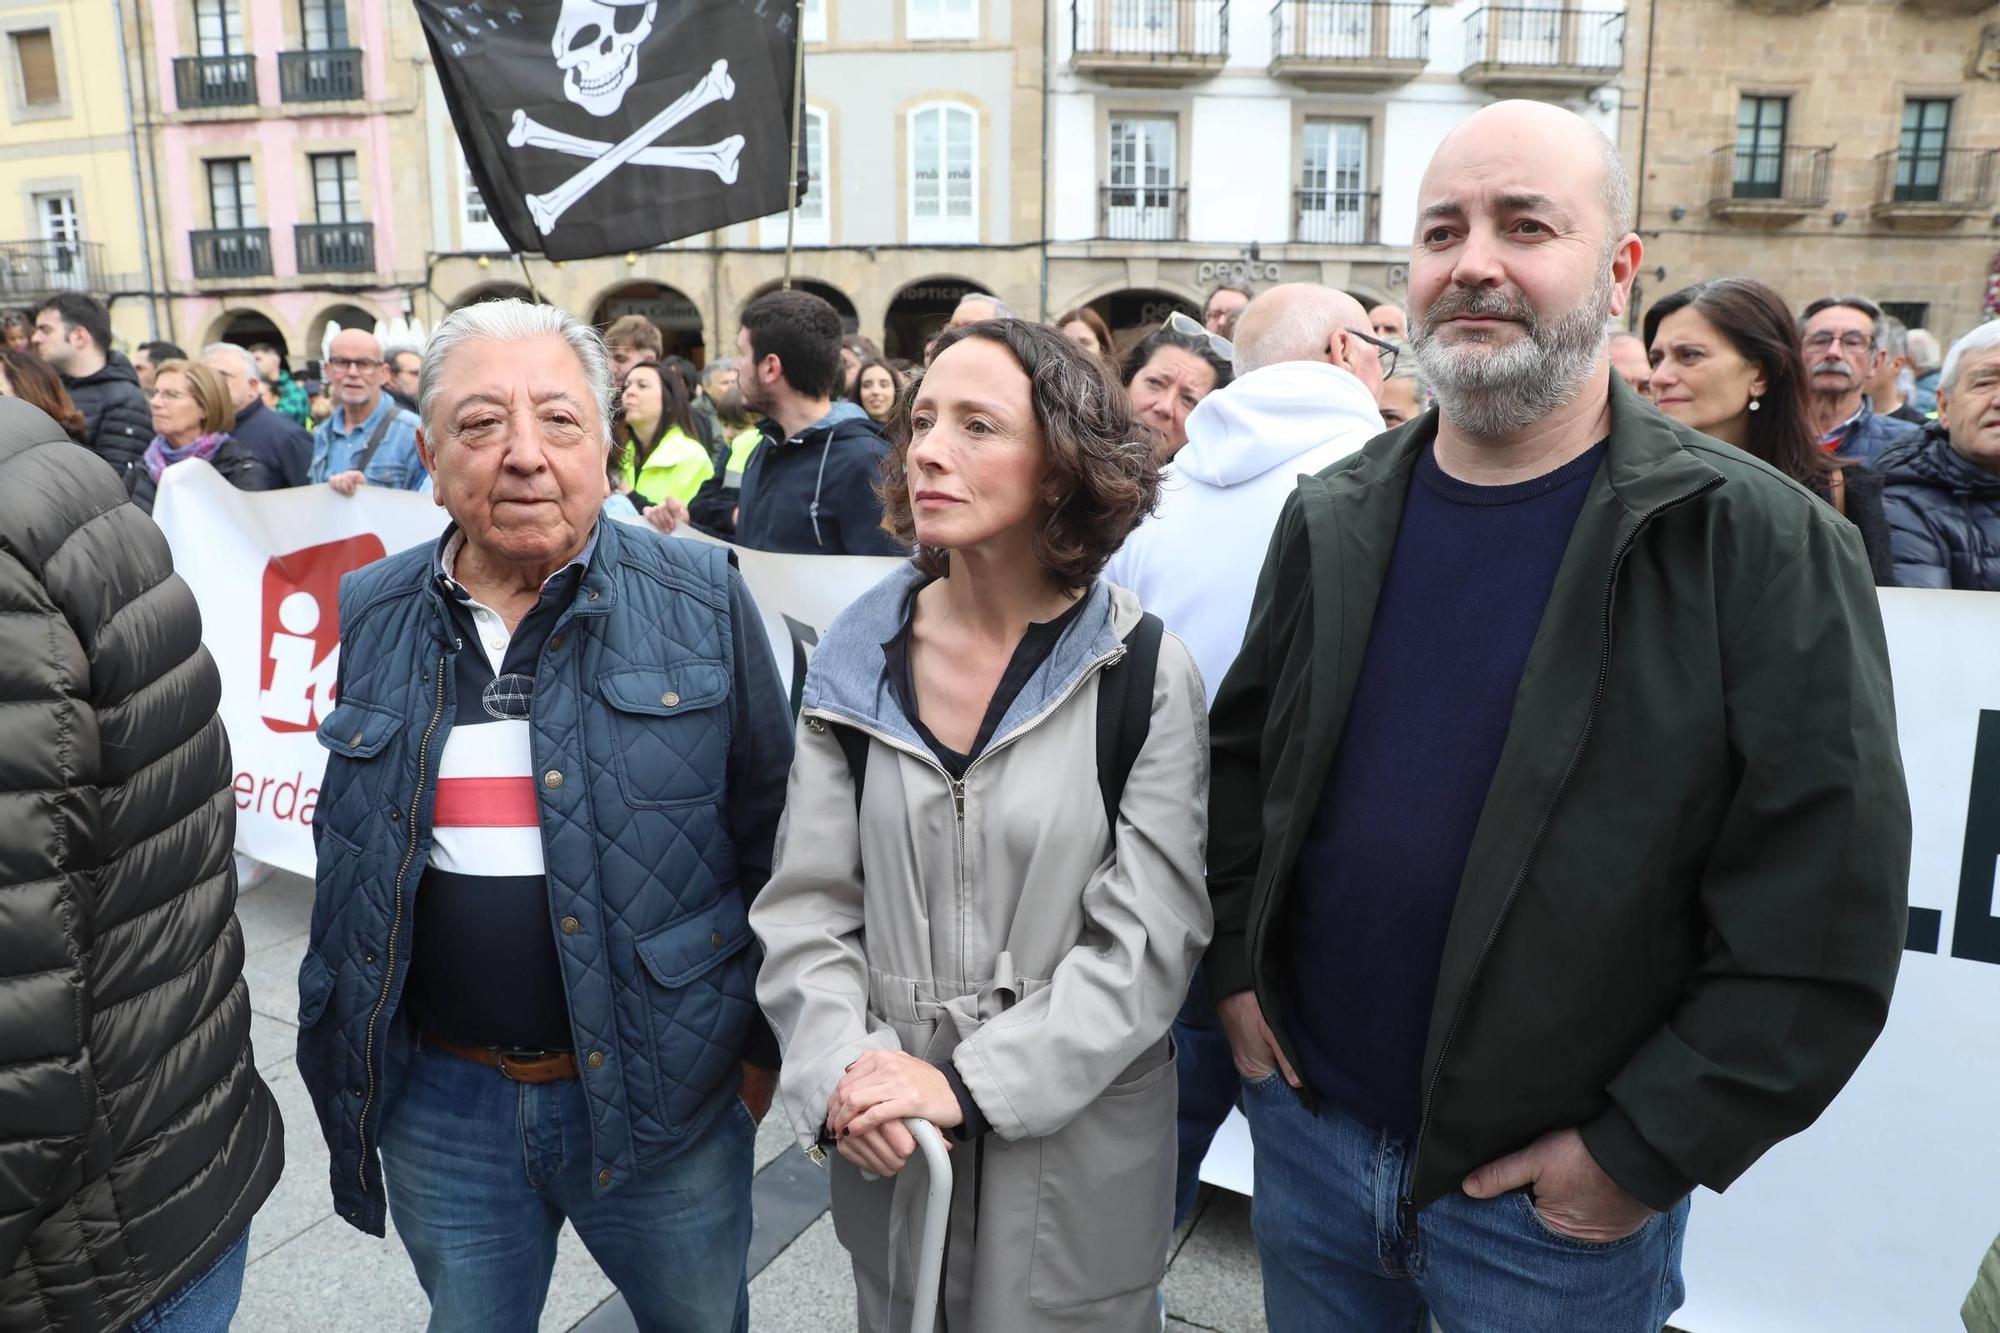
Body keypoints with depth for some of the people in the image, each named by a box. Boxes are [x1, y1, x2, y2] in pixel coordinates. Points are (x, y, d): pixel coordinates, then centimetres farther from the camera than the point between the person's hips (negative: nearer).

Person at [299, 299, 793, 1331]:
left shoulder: (702, 602, -11)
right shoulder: (376, 616, 0)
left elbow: (770, 840, -6)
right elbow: (347, 849, 11)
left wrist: (766, 1046, -2)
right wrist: (350, 1048, 13)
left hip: (664, 1093, -2)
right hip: (438, 1101, 3)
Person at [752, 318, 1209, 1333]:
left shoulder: (1144, 676, -10)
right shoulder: (857, 663, -2)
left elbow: (1146, 941, -13)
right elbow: (805, 906, -2)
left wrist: (968, 1083, -18)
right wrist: (841, 1069, -16)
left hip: (1077, 1153, -2)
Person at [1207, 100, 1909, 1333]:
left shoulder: (1762, 548, -14)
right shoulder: (1333, 519, 0)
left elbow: (1824, 923, -14)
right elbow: (1241, 751, 11)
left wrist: (1643, 1154, -13)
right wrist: (1238, 964, 3)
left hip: (1560, 1199, -3)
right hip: (1308, 1127, 4)